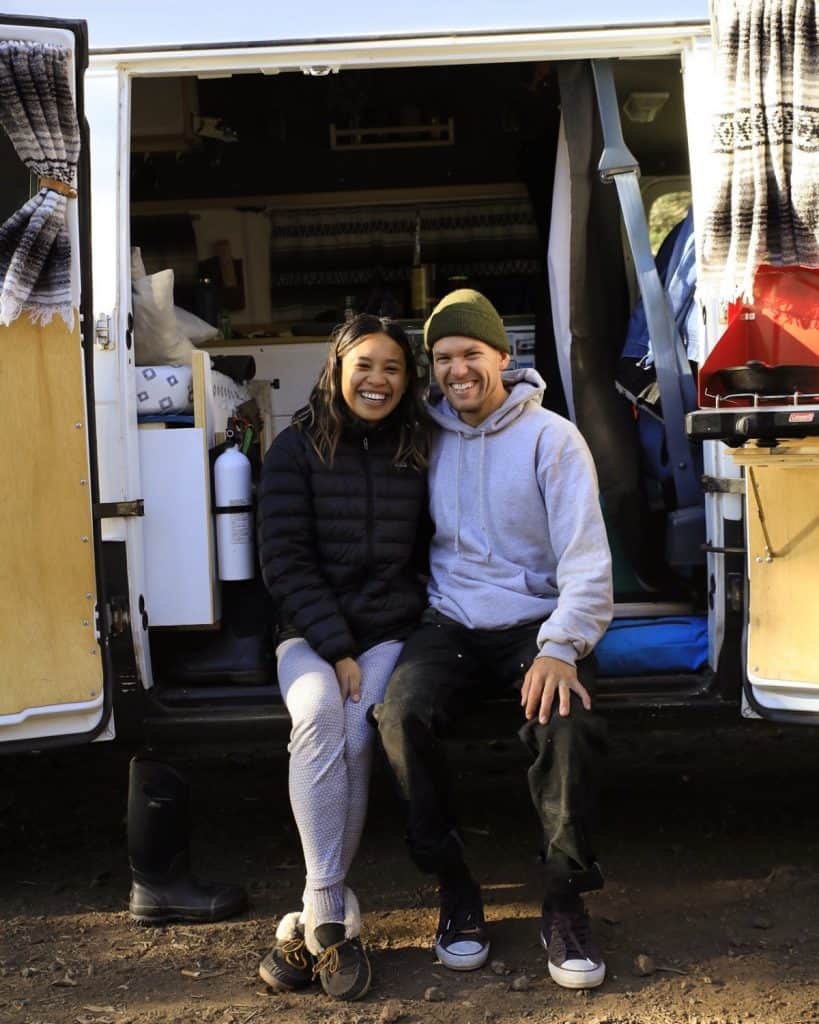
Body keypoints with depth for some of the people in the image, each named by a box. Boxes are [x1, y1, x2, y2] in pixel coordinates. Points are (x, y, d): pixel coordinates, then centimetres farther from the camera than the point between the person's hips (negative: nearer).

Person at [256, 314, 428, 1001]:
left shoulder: (420, 452, 7)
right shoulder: (297, 449, 1)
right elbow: (285, 561, -4)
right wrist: (336, 649, -13)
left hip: (391, 631, 1)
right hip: (311, 633, -1)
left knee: (354, 736, -27)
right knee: (317, 712, -32)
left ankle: (313, 920, -14)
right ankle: (334, 915, -25)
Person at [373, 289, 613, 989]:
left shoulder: (552, 438, -2)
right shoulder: (427, 439, 10)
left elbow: (586, 557, -9)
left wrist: (560, 647, -24)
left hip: (536, 622, -2)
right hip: (450, 623, 3)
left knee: (569, 723, -33)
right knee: (400, 715, -28)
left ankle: (565, 904, -13)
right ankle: (456, 892, -10)